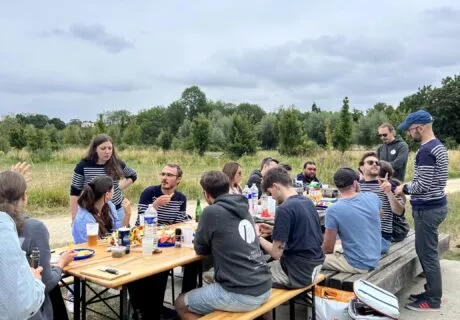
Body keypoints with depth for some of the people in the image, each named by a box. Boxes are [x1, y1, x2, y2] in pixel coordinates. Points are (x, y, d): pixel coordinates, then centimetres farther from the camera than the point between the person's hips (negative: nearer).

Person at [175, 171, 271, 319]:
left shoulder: (211, 211, -11)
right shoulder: (243, 208, 9)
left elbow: (200, 249, 3)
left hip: (241, 294, -7)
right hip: (264, 288, 8)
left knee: (181, 304, 12)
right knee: (210, 279, 33)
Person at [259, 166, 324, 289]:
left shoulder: (284, 209, -20)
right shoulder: (308, 202, 5)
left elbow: (276, 253, -18)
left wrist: (258, 237, -3)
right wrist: (273, 230, 13)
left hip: (298, 273, -8)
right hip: (315, 265, 8)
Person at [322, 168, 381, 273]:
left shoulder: (333, 210, -19)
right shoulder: (373, 198, -6)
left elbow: (328, 249, -12)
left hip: (357, 265, -6)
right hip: (375, 260, 6)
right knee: (337, 248, 25)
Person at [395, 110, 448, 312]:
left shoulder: (426, 150, -20)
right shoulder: (438, 146, 12)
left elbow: (423, 185, -23)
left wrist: (404, 189, -7)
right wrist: (409, 186, 12)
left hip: (427, 209, -10)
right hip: (436, 204, 10)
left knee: (427, 253, -1)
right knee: (426, 251, 17)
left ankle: (433, 301, 9)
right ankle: (431, 292, 27)